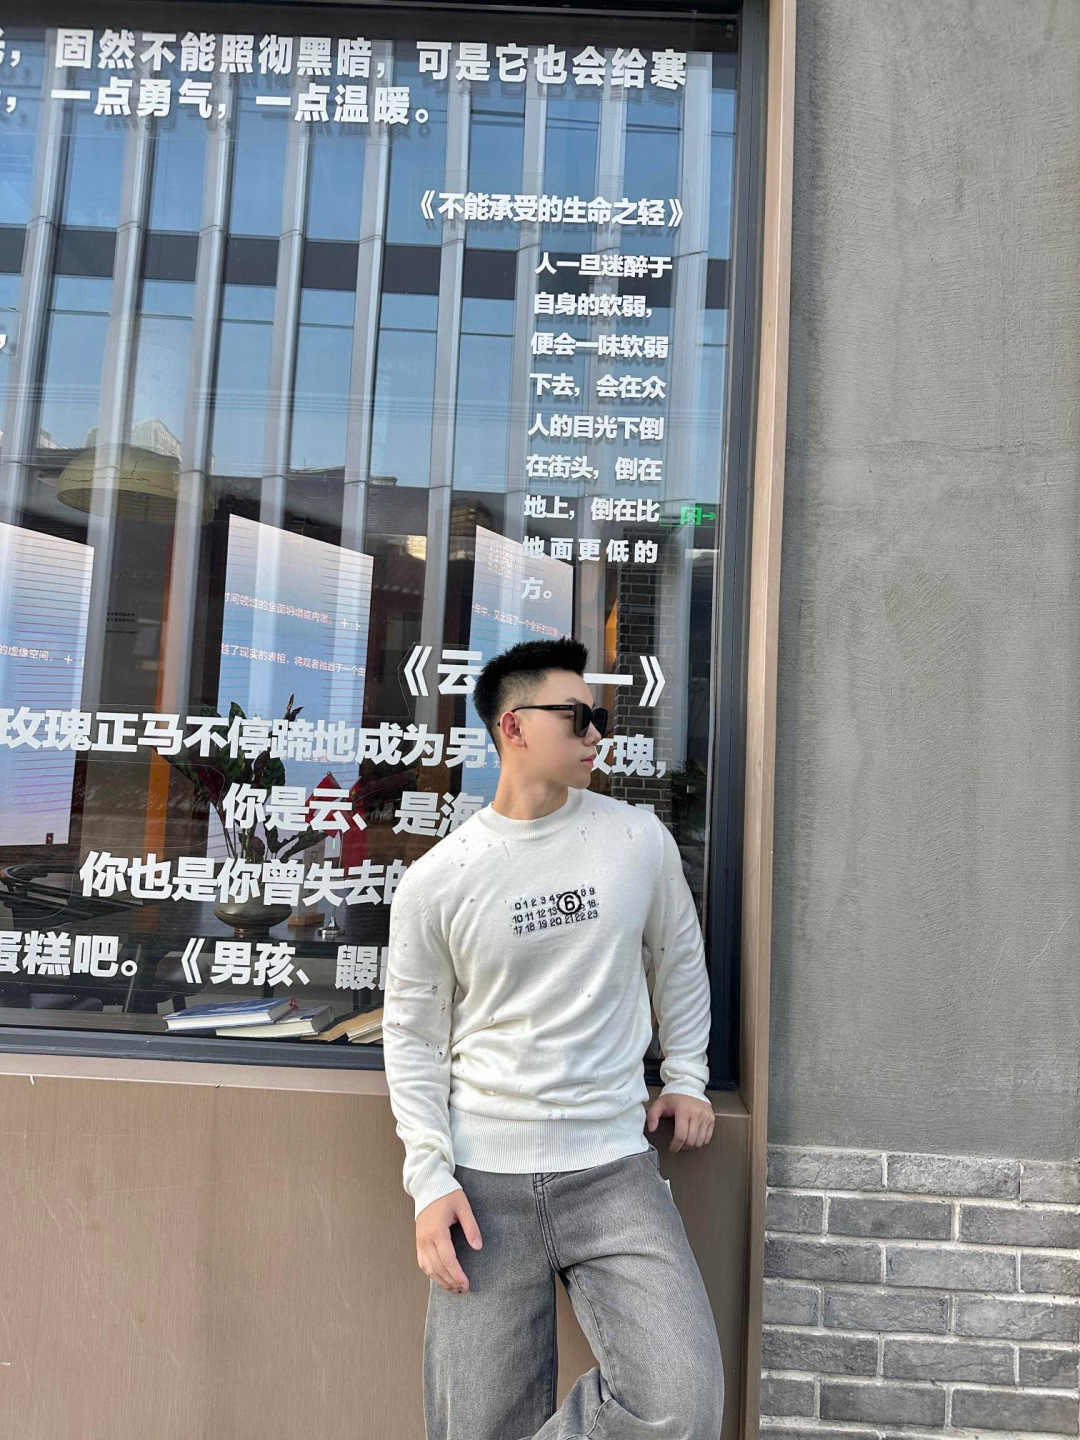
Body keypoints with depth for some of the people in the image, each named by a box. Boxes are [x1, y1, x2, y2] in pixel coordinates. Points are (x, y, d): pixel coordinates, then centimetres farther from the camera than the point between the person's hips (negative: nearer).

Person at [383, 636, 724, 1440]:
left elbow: (679, 956, 17)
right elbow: (413, 1037, 4)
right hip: (485, 1181, -1)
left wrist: (685, 1075, 13)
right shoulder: (435, 882, -4)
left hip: (615, 1170, 1)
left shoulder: (640, 841, 0)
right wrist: (430, 1177, -4)